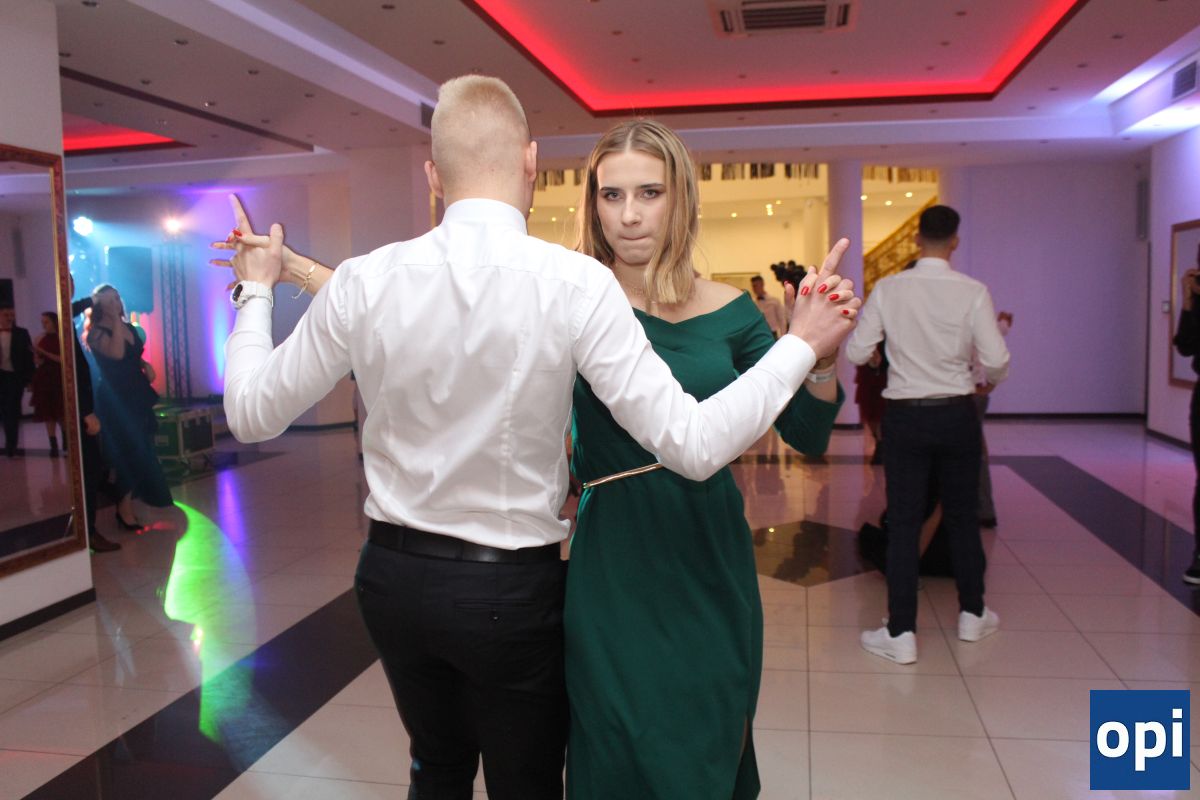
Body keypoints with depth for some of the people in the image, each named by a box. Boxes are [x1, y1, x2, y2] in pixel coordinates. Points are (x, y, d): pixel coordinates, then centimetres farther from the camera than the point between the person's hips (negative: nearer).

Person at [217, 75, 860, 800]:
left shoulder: (363, 283, -11)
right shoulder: (576, 284, -19)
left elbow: (251, 411, 0)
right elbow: (693, 445, -20)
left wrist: (256, 291, 16)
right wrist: (803, 345, -7)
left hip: (394, 578, 4)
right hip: (513, 591, -3)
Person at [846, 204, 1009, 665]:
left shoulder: (888, 290, -6)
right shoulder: (973, 292, -8)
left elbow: (856, 353, -6)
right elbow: (996, 362, -9)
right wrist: (990, 380, 14)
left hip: (905, 416, 0)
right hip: (956, 415, 1)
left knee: (903, 522, 5)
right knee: (963, 516, 17)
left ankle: (901, 634, 8)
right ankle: (972, 615, 33)